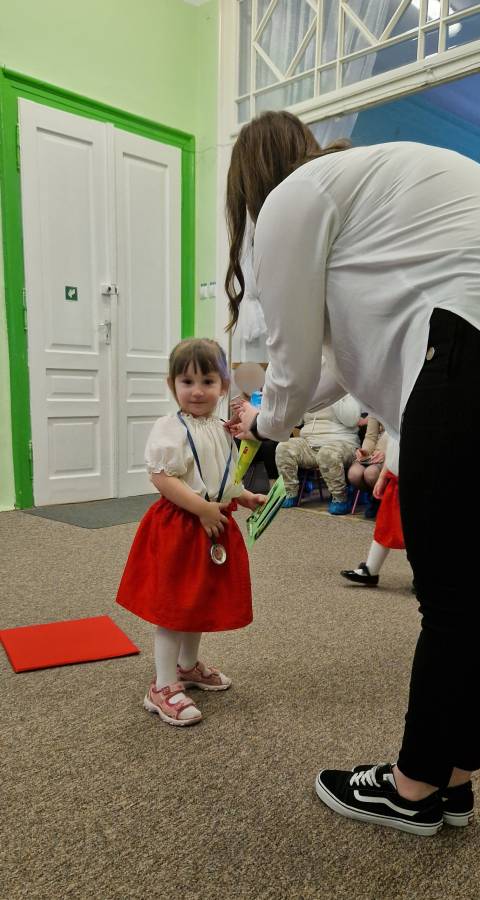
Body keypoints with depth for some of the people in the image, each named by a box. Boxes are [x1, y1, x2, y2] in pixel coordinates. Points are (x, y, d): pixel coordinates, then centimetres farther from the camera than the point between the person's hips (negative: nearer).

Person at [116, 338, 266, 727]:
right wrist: (202, 508, -24)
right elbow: (162, 478, -22)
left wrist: (247, 497, 6)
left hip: (215, 526, 8)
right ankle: (164, 688, 13)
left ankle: (188, 665, 40)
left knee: (202, 601, 20)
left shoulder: (223, 431, 9)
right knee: (174, 606, 0)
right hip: (179, 526, -8)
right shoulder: (170, 428, -15)